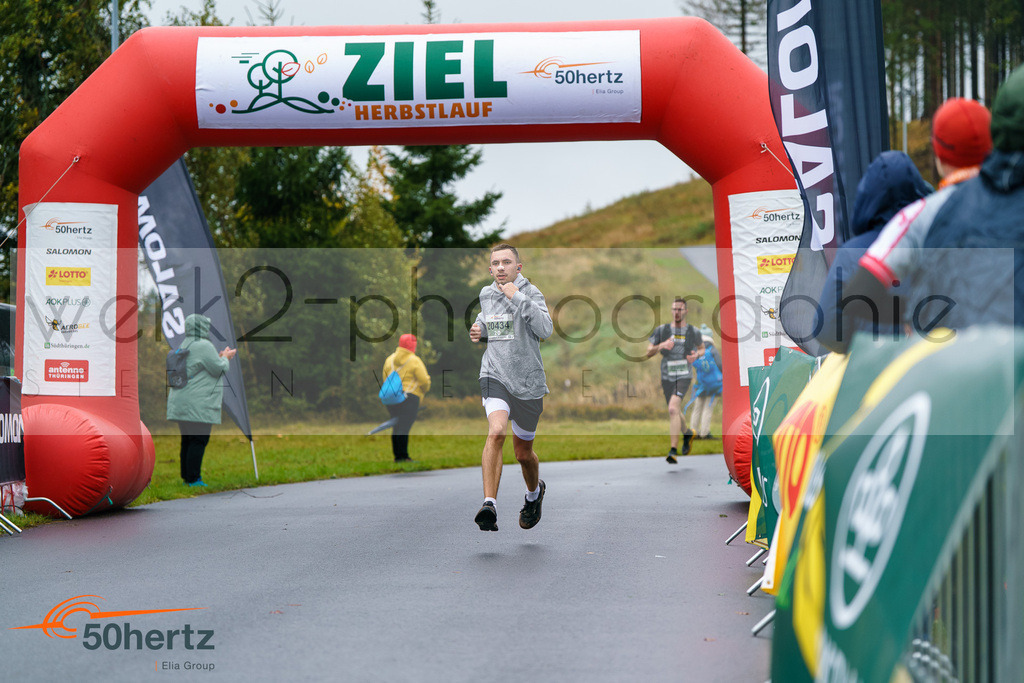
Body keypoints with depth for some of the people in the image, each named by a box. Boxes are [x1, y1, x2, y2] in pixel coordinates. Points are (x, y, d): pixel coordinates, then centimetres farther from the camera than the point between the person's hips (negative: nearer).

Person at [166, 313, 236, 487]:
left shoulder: (183, 345, 18)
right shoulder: (203, 345, -12)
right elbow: (219, 369, -10)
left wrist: (221, 357, 24)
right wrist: (225, 357, 10)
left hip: (181, 402, 9)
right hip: (198, 404, -9)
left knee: (187, 440, 12)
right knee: (199, 440, -7)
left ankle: (186, 476, 15)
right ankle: (193, 479, -9)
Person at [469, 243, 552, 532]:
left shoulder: (530, 292, -8)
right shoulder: (486, 294, 8)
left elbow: (545, 329, -24)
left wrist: (517, 297, -25)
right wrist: (479, 331, 7)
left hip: (528, 381, -2)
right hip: (495, 376, 2)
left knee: (523, 452, 12)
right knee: (496, 431, -26)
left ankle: (534, 491, 45)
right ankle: (489, 504, -29)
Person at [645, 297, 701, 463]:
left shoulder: (693, 332, 2)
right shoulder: (661, 330, 2)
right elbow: (648, 352, 2)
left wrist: (695, 356, -2)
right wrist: (661, 346, -18)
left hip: (684, 376, -3)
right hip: (667, 377, 3)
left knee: (673, 409, -23)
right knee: (676, 413, 14)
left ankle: (673, 451, -23)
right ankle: (687, 433, 48)